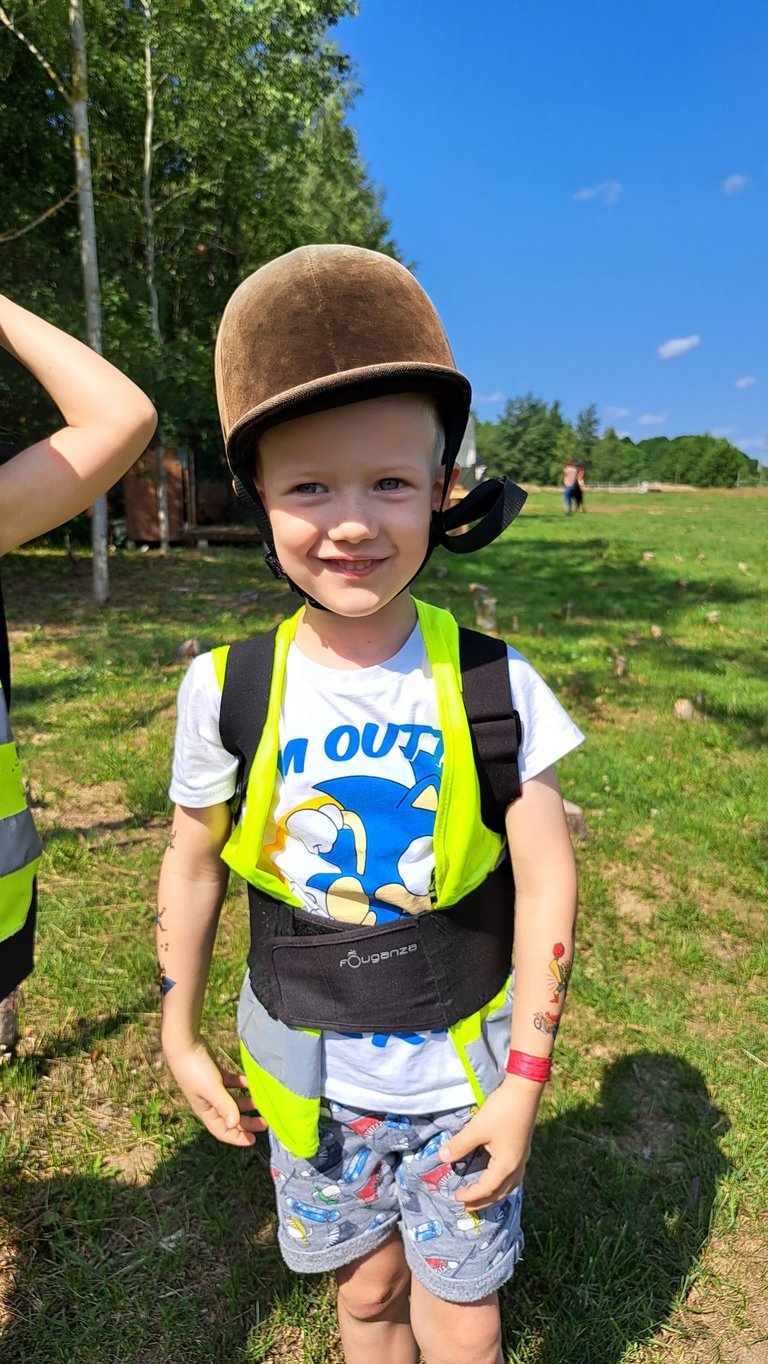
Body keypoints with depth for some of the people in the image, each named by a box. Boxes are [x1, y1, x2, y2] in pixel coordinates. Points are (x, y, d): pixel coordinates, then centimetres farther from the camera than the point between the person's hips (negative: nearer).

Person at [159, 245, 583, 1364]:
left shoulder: (494, 684, -17)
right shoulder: (226, 689, -16)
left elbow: (546, 883, -10)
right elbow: (192, 866, -2)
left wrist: (524, 1080, -8)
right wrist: (180, 1036, 6)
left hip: (466, 1072, 0)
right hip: (309, 1081, 1)